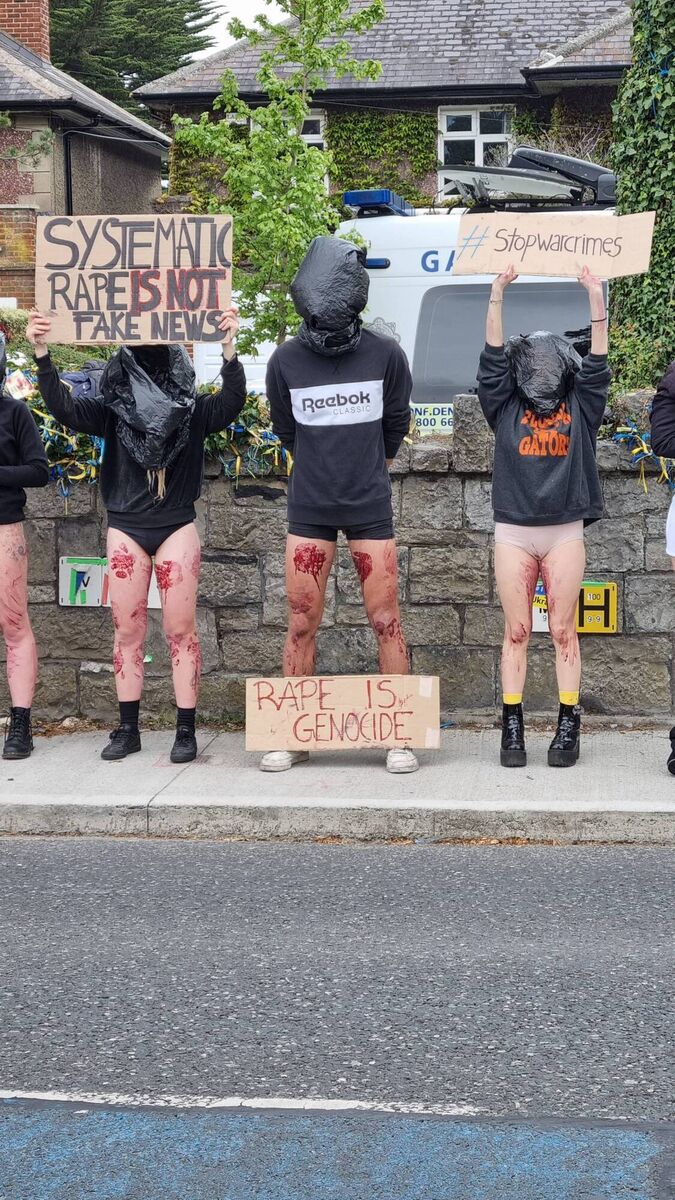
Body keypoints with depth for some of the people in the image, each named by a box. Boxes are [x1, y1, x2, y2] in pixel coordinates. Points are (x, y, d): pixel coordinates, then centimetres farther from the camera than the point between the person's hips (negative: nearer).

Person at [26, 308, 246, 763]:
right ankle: (128, 729, 14)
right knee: (128, 630, 6)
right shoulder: (113, 410, 1)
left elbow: (232, 402, -18)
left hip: (177, 528, -2)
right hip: (126, 529, 2)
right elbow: (64, 408, -9)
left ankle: (186, 731, 5)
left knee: (181, 629, 0)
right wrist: (43, 355, -22)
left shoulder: (193, 409, -3)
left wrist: (229, 349, -34)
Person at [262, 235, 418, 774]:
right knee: (302, 624, 5)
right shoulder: (286, 360, -5)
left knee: (386, 622, 0)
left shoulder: (385, 355, -8)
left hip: (371, 507, -1)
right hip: (309, 507, 1)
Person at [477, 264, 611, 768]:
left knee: (564, 632, 3)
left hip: (565, 534, 0)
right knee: (517, 632, 3)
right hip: (513, 534, 0)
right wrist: (497, 295, -9)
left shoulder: (579, 409, 7)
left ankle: (569, 727, 8)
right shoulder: (506, 408, 7)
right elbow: (494, 360, -1)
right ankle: (513, 728, 7)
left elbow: (597, 365, -2)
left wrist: (596, 299, -11)